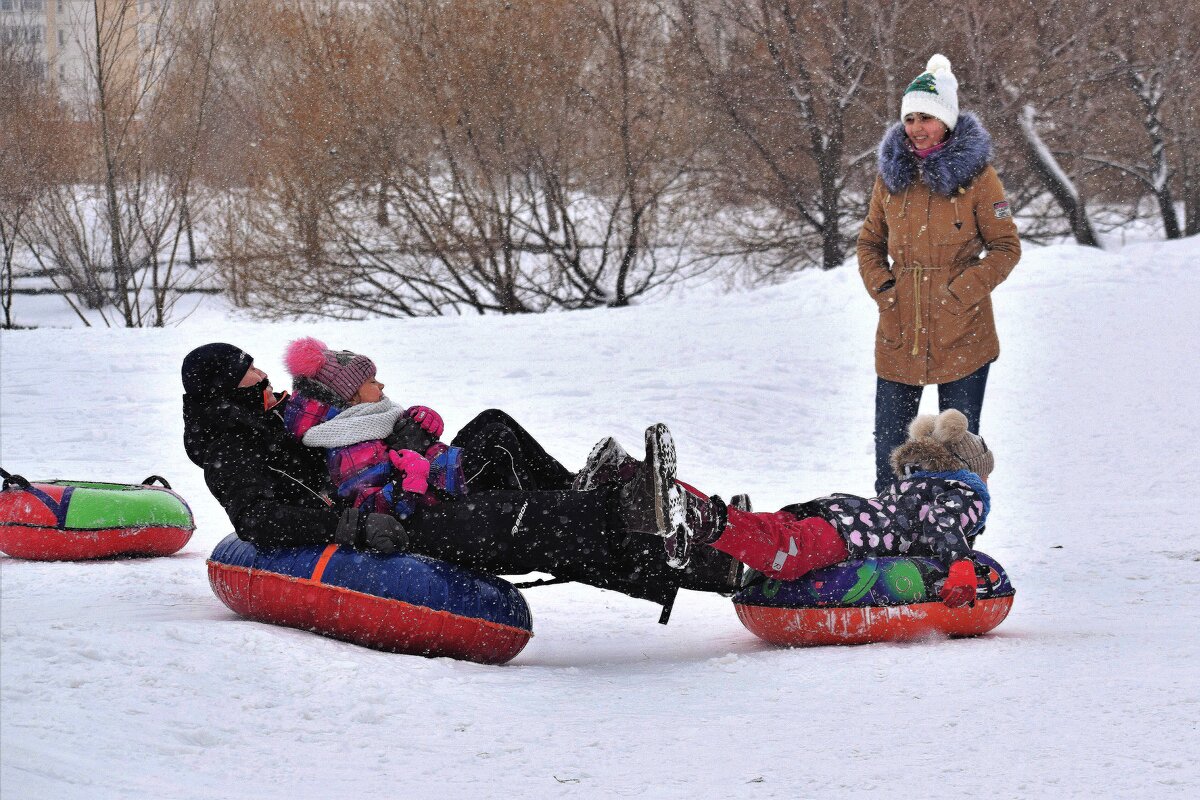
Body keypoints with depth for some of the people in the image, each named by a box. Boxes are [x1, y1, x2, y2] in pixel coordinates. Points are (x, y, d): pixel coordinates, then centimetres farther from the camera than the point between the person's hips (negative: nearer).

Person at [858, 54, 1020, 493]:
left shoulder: (976, 175, -5)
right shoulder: (892, 174, 7)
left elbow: (1006, 248, -3)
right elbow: (870, 242, 17)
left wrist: (961, 293, -13)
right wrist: (882, 289, 0)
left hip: (961, 336, -4)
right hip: (898, 334, 4)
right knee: (889, 442, 8)